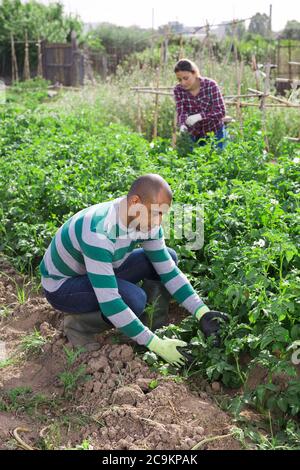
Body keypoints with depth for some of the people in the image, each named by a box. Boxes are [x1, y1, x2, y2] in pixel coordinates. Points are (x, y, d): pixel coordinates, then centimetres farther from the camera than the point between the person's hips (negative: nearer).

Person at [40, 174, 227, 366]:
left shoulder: (146, 220, -14)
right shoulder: (98, 233, -38)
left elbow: (168, 269, -7)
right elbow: (109, 302, -39)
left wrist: (202, 312, -17)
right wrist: (155, 344, -35)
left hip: (101, 271, 7)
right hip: (61, 285, -7)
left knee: (168, 257, -6)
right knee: (134, 299, -33)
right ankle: (78, 325, -7)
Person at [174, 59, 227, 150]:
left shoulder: (210, 85, -18)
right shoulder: (178, 90, -11)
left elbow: (221, 112, -24)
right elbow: (181, 112, -17)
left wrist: (199, 116, -39)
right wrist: (182, 125, -40)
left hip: (215, 132, -2)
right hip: (194, 134, 2)